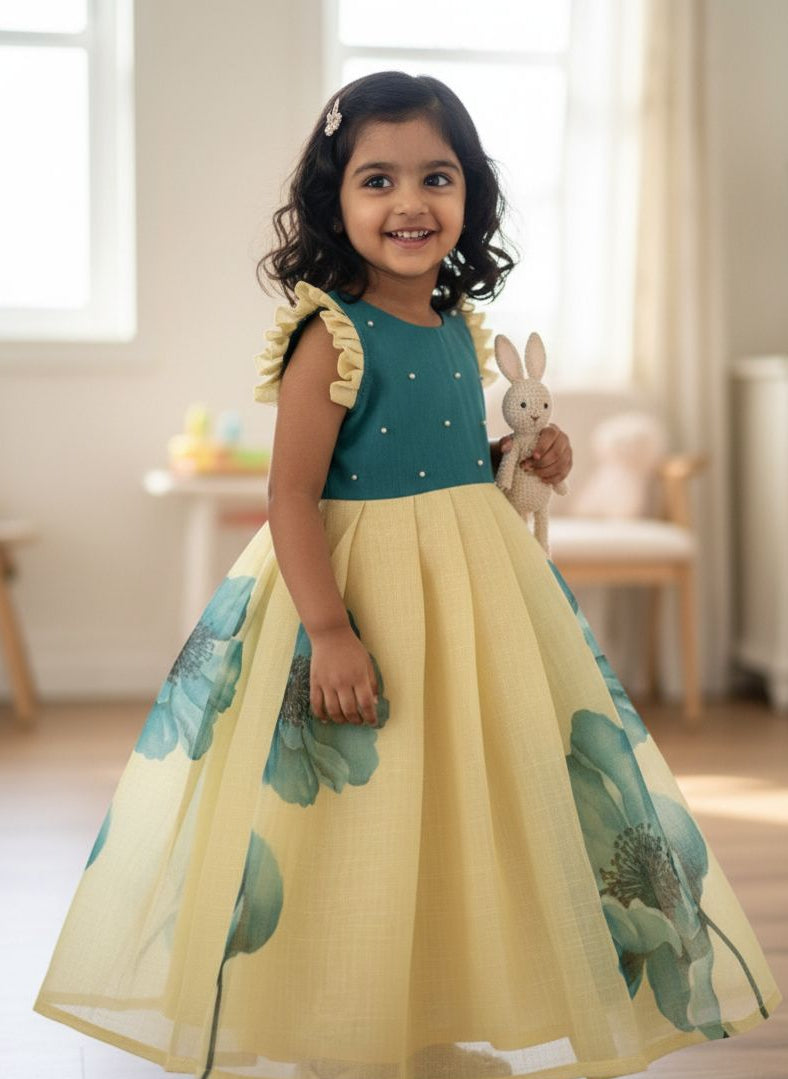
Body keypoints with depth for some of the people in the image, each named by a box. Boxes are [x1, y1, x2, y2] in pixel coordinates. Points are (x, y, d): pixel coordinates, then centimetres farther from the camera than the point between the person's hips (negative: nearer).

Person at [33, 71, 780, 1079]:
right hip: (363, 585, -7)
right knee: (361, 825, 0)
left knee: (487, 801, 16)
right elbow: (293, 494, -19)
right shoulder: (332, 335, -15)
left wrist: (524, 457, 3)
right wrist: (330, 631, -26)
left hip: (478, 581, 8)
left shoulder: (462, 328, 6)